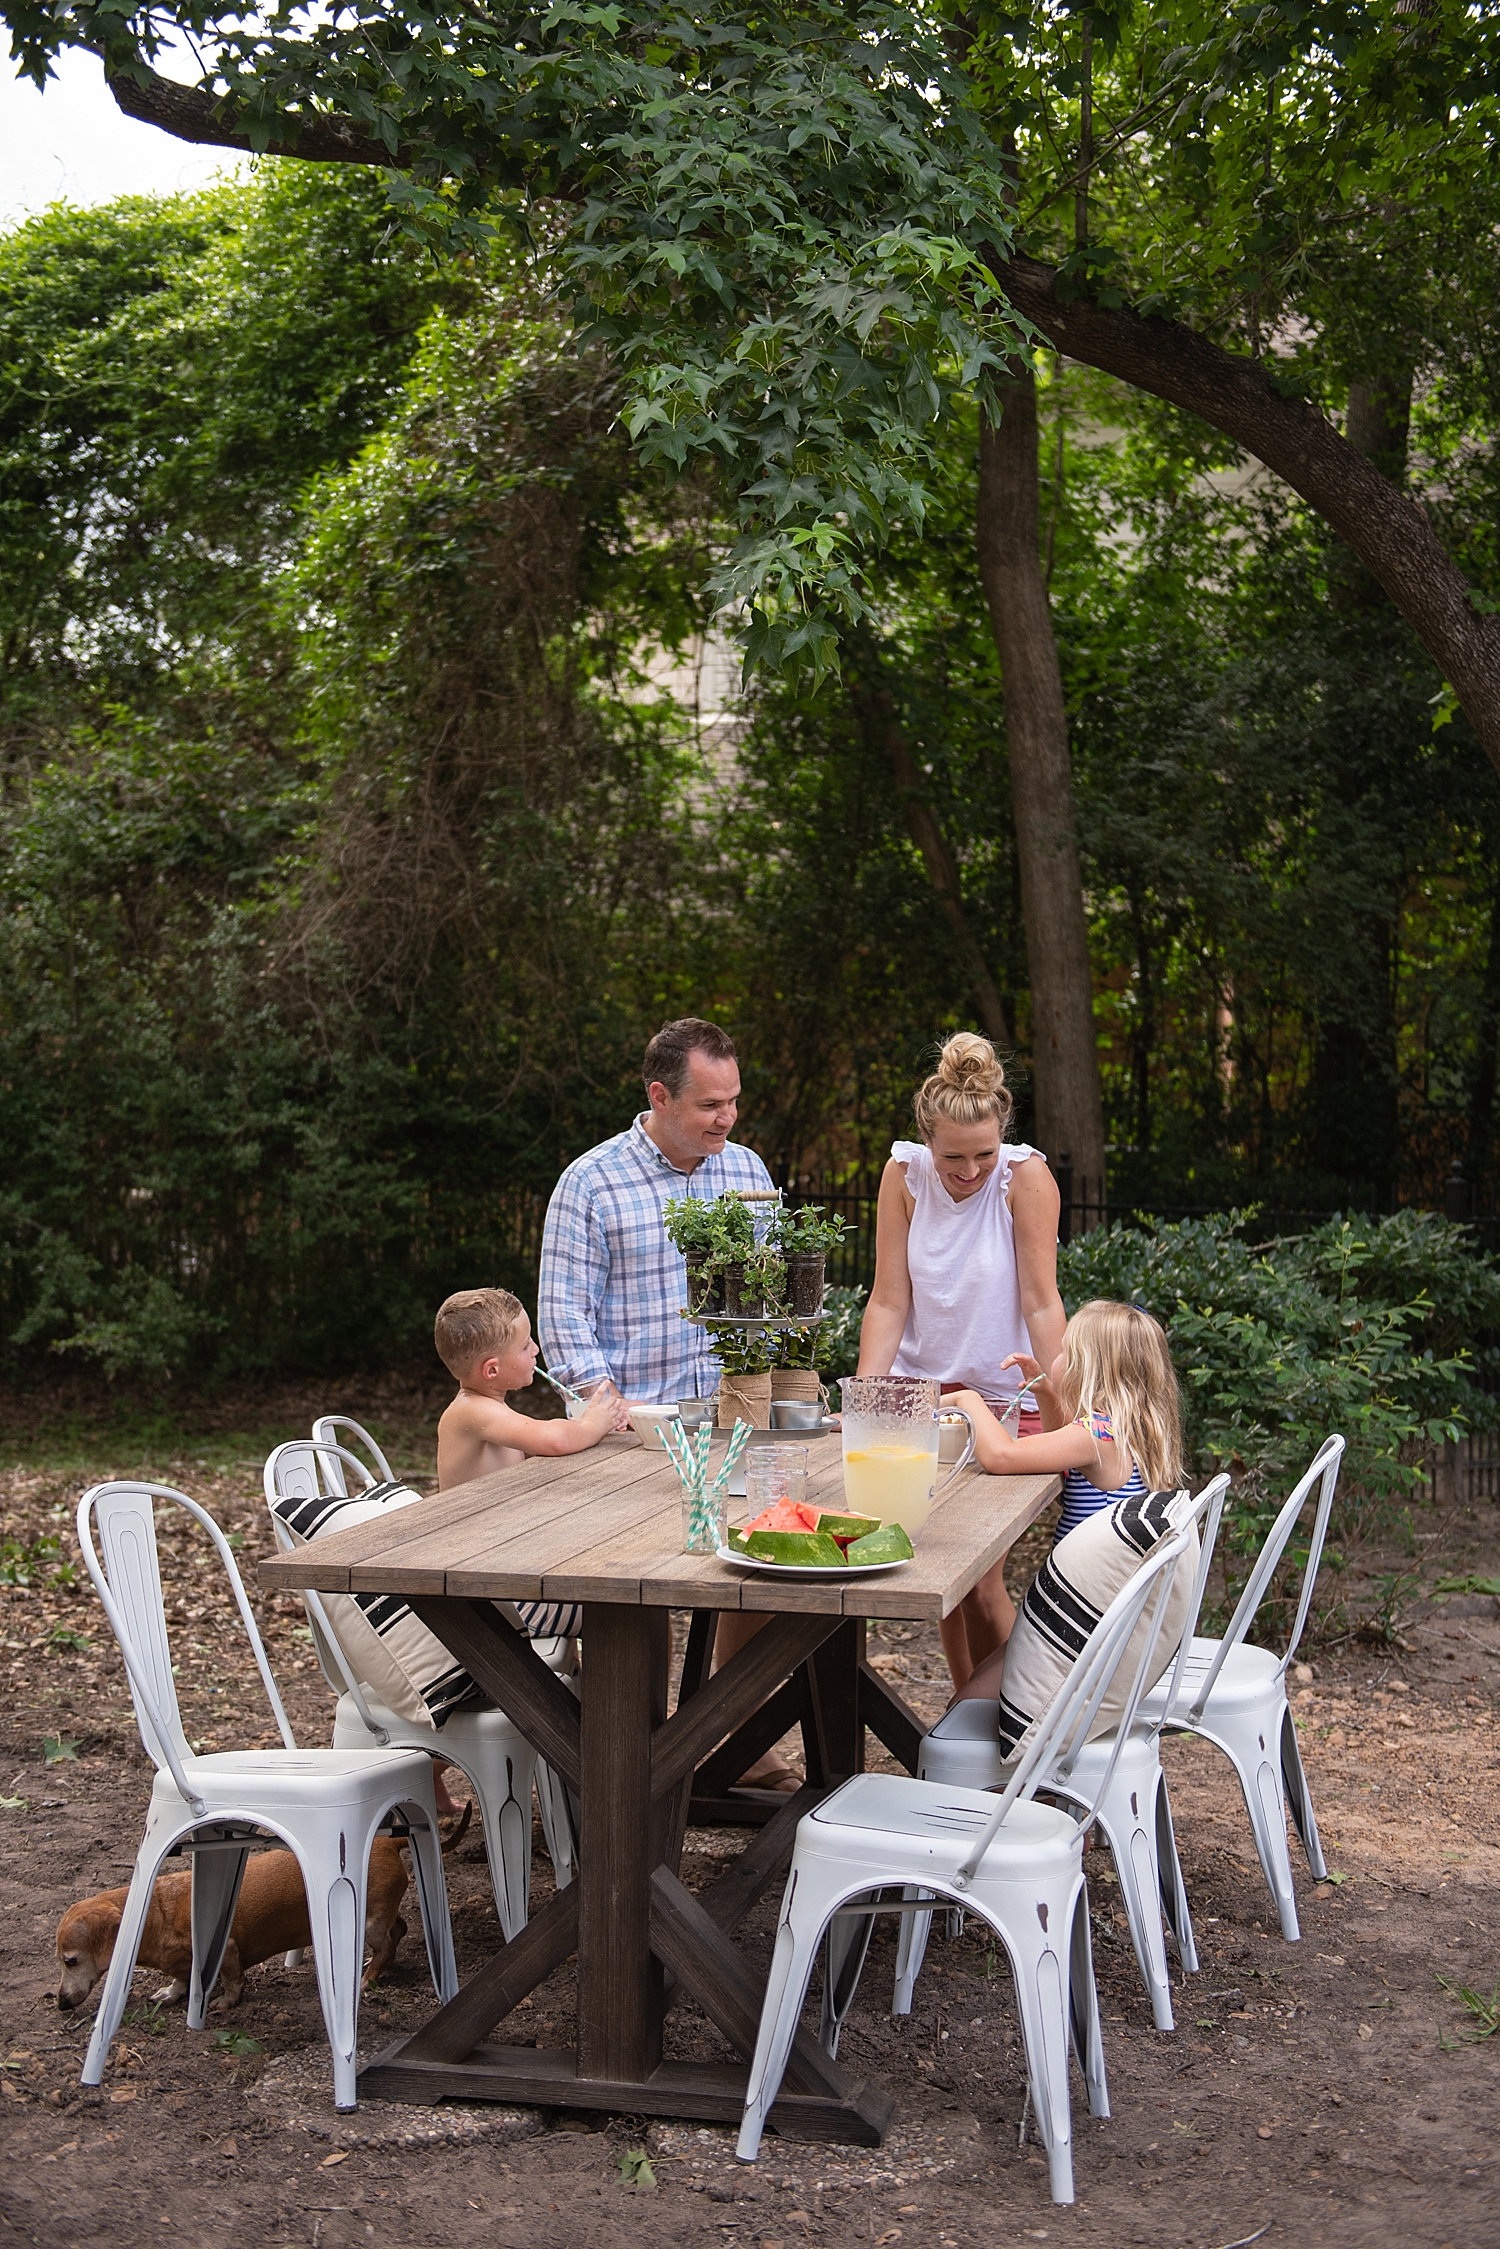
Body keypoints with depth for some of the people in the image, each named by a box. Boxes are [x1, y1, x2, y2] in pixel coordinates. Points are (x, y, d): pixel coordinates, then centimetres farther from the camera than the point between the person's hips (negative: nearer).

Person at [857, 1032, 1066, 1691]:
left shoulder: (1025, 1176, -16)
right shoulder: (904, 1173, -7)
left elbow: (1041, 1302, -16)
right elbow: (889, 1301, -5)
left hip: (1002, 1397, -3)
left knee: (979, 1581, -7)